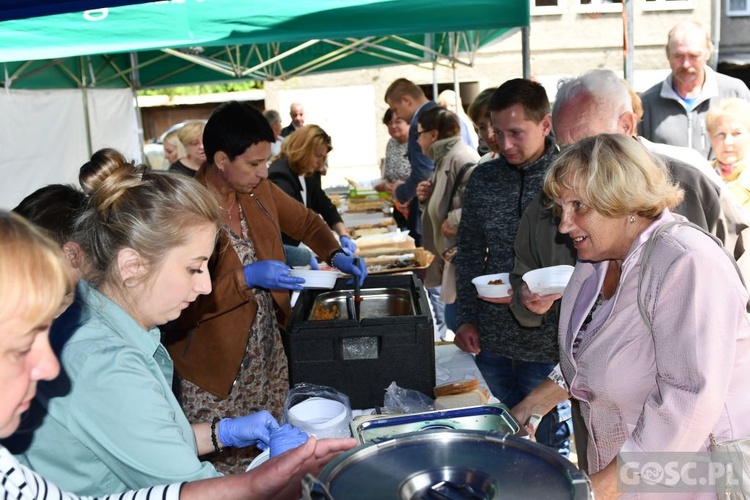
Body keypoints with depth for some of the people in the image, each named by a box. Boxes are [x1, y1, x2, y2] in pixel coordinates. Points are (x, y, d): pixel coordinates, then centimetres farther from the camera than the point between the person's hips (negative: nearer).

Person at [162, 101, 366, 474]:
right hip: (217, 368, -6)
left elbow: (306, 221, 17)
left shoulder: (258, 190, 0)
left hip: (268, 352, 6)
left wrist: (335, 255, 0)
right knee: (226, 470, 5)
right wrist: (245, 279, -26)